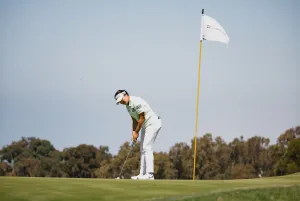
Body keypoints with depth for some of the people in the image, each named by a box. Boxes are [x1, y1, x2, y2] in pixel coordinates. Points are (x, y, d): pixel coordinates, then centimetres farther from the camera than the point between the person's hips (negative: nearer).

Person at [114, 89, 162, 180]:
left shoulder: (137, 102, -23)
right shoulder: (128, 106, 8)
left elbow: (142, 118, -21)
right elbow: (134, 120, 13)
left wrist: (136, 132, -12)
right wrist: (133, 133, 3)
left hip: (153, 123, -10)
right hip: (146, 125, 10)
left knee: (147, 148, -16)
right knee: (143, 149, 8)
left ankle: (150, 174, -20)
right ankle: (142, 174, 9)